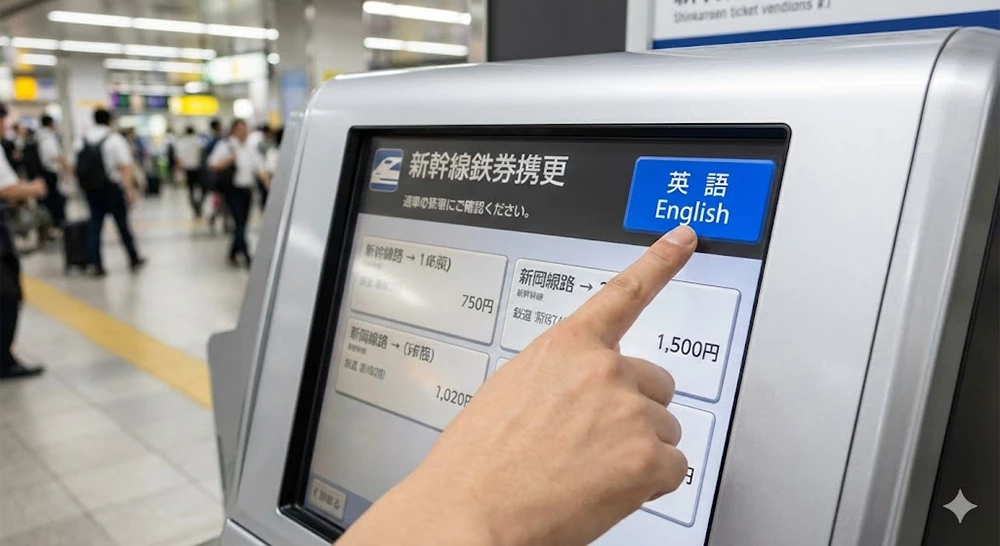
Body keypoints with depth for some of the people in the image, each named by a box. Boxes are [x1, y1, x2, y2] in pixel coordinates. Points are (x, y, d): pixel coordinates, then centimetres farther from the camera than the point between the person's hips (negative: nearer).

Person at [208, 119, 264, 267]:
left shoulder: (250, 148, 12)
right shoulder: (225, 145, -4)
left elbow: (258, 168, 12)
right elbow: (213, 165, -9)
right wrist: (230, 158, -19)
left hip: (247, 190, 6)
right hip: (232, 190, -6)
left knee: (242, 223, 9)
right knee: (240, 223, -12)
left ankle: (233, 254, 24)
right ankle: (247, 257, -14)